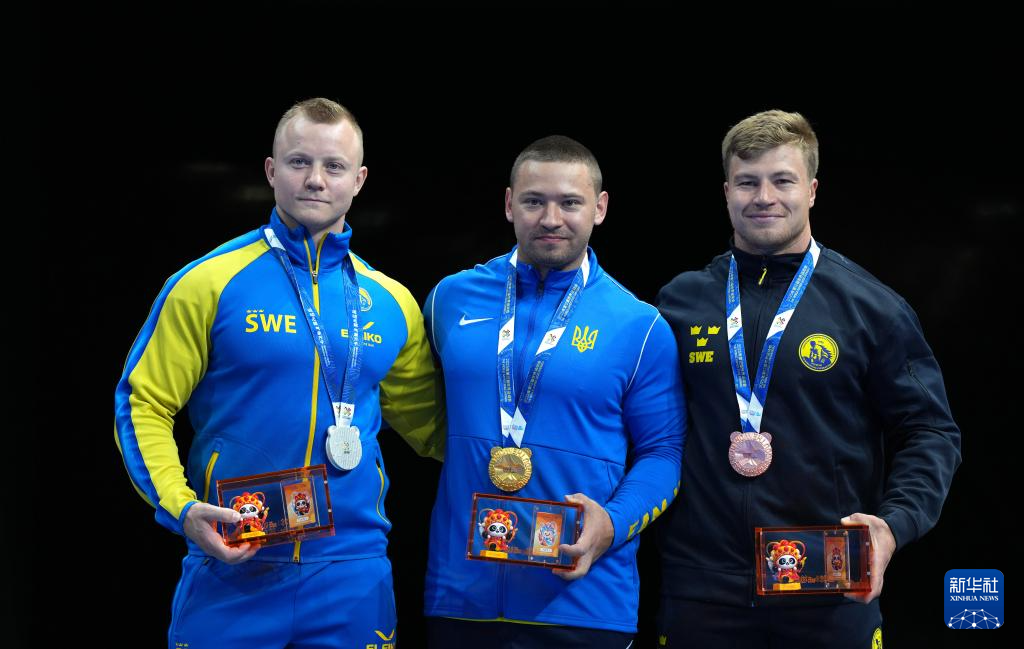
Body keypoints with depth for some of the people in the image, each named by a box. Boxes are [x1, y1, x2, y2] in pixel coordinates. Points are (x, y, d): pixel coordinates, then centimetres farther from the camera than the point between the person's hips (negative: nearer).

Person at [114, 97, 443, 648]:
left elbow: (430, 426, 17)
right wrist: (180, 507, -15)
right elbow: (143, 405, -2)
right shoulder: (209, 283, -2)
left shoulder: (392, 304, 9)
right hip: (231, 573, -3)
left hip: (353, 581, 3)